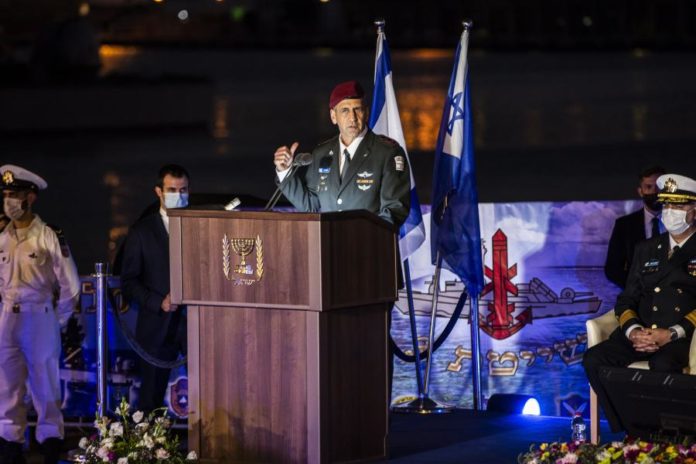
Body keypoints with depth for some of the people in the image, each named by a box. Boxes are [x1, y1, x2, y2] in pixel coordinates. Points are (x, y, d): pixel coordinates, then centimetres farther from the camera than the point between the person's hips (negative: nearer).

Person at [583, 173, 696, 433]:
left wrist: (671, 334, -18)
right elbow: (626, 300, 17)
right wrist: (633, 330, -6)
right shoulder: (646, 250, 22)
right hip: (641, 333, 5)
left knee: (663, 365, -39)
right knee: (594, 359, -23)